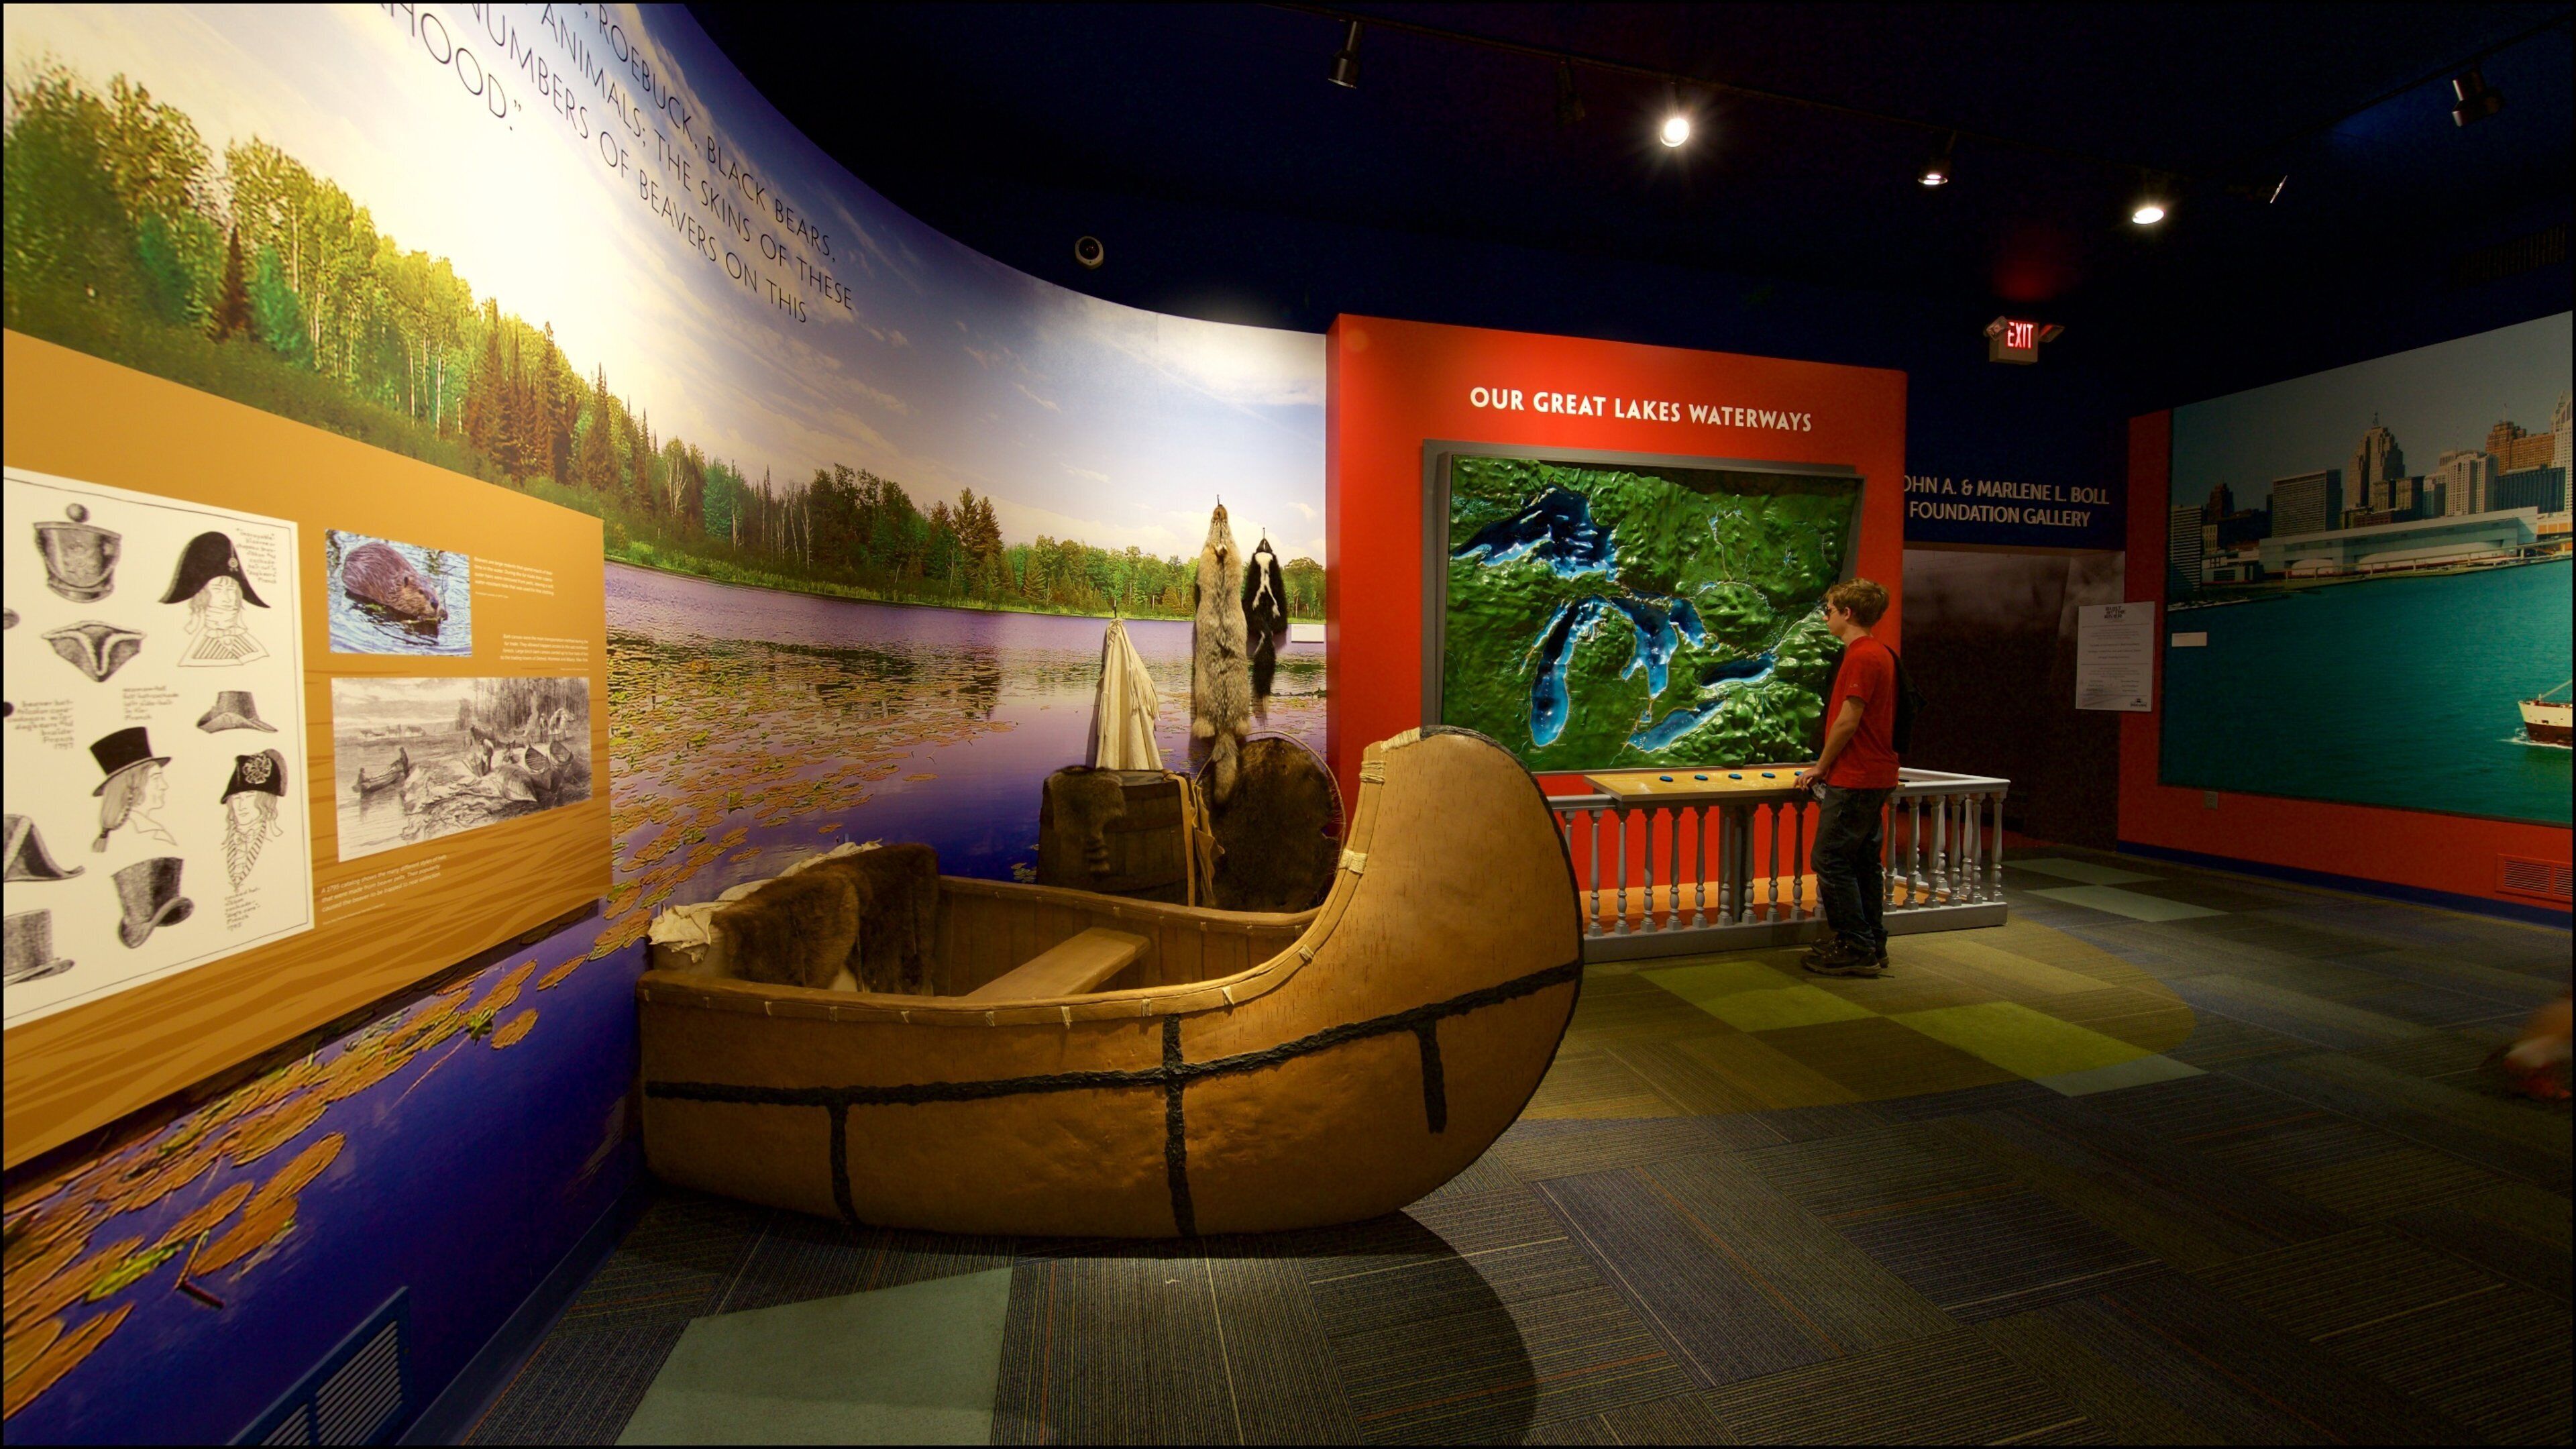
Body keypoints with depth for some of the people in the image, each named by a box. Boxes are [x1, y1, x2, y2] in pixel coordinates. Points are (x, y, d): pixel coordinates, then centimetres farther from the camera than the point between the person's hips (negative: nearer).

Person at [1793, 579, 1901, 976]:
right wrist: (1828, 767, 18)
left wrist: (1820, 767, -7)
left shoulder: (1862, 656, -16)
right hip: (1875, 776, 10)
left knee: (1830, 860, -5)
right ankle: (1872, 948, 22)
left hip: (1854, 780, -10)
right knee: (1864, 861, 15)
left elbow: (1848, 721, -19)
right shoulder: (1881, 654, 15)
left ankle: (1856, 948, 1)